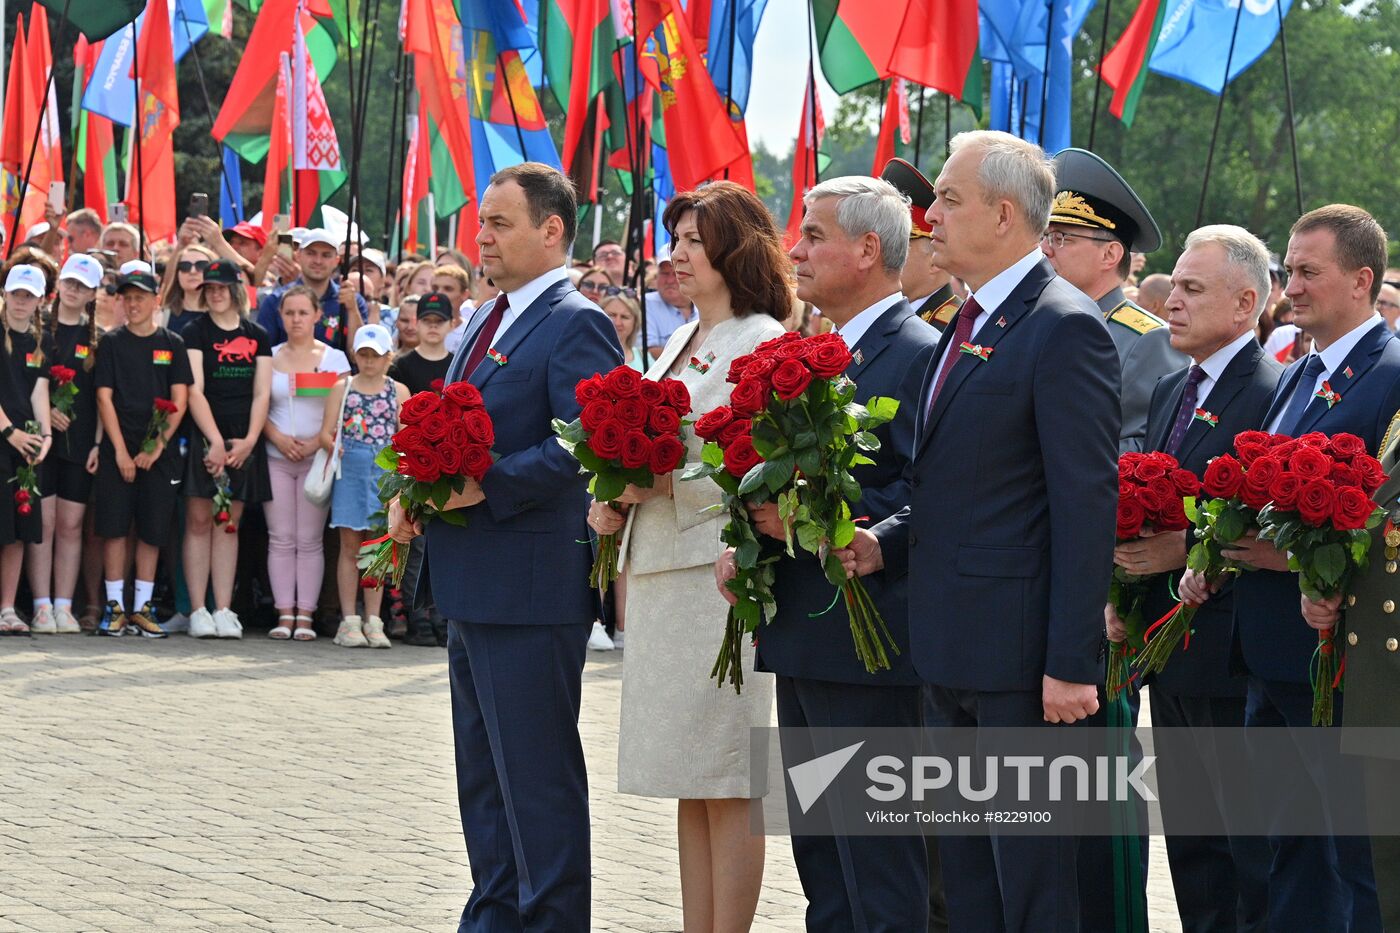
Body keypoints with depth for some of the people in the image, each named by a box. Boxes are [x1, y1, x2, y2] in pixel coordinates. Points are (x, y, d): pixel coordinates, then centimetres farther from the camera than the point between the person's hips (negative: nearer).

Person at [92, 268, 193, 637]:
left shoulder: (172, 345, 6)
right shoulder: (112, 343, 5)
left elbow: (179, 400, 2)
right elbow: (104, 397, 0)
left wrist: (158, 446, -8)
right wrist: (120, 451, -9)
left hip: (159, 452, 1)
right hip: (117, 450, -1)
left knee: (152, 531, 2)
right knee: (114, 527, -4)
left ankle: (142, 608, 9)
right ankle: (115, 607, 2)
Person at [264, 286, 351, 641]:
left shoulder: (334, 359, 6)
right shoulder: (269, 357, 10)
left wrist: (316, 443, -11)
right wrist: (278, 438, -9)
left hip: (317, 458, -1)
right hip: (276, 457, 1)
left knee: (309, 541, -2)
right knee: (281, 539, -2)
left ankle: (305, 615, -1)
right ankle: (284, 614, 0)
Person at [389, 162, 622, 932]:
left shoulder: (576, 325, -12)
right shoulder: (487, 321, 16)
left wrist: (487, 482, -26)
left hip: (530, 586, -10)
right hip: (470, 584, 10)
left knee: (538, 777, -4)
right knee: (483, 777, 16)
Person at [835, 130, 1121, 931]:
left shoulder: (1064, 329, -13)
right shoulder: (970, 326, 16)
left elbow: (1086, 504, -17)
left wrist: (1070, 664, -20)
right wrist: (887, 542, 5)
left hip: (1019, 654, -10)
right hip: (952, 654, 10)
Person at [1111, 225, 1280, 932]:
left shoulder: (1274, 394, -13)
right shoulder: (1169, 393, 16)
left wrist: (1187, 550, -21)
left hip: (1234, 657, -9)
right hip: (1172, 656, 9)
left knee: (1251, 853, -2)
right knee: (1191, 846, 15)